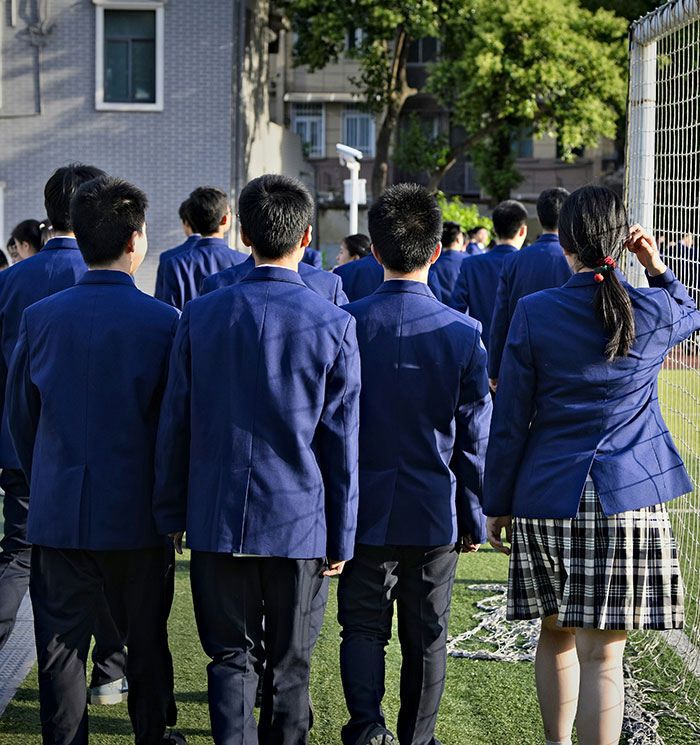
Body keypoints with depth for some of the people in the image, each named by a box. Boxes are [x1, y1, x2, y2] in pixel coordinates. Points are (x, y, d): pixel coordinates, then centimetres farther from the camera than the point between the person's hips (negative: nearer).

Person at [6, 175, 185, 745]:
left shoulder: (40, 318, -4)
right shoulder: (164, 322, -12)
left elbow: (19, 416, 5)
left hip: (59, 511, 1)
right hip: (137, 513, -1)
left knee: (62, 644, 7)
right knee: (146, 640, 16)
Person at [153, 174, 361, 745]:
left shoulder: (201, 316, -3)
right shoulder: (333, 326, -8)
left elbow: (174, 425, 2)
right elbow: (342, 442, -4)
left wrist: (171, 515, 13)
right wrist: (342, 538, 5)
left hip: (218, 520, 1)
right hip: (299, 524, -1)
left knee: (231, 656, 8)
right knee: (288, 663, 12)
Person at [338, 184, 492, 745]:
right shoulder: (463, 333, -7)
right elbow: (474, 437, -3)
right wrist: (474, 518, 8)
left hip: (364, 509, 0)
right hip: (435, 511, 0)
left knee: (363, 628, 8)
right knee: (426, 636, 12)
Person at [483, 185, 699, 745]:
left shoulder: (533, 314, -6)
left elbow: (509, 423, -2)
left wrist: (495, 504, 7)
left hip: (546, 497, 1)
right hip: (630, 499, -1)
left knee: (556, 636, 20)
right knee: (601, 655, -2)